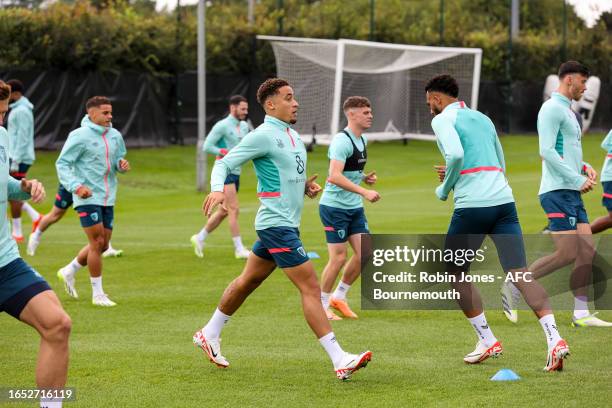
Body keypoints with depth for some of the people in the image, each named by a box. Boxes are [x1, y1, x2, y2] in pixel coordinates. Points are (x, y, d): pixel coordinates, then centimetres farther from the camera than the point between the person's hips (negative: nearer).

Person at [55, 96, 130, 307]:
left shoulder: (115, 135, 9)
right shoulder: (80, 136, -11)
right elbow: (62, 163, -11)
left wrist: (122, 164, -3)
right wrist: (76, 186, -25)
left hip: (108, 198, 7)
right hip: (88, 198, -7)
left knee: (102, 244, 11)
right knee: (97, 243, -9)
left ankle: (69, 271, 32)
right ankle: (98, 294, 1)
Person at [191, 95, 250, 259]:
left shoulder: (244, 126, 13)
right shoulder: (222, 126, -11)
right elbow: (207, 146, -13)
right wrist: (226, 153, -21)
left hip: (235, 173, 9)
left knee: (224, 211, 12)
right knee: (234, 210, -12)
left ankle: (200, 238, 26)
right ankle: (239, 249, -11)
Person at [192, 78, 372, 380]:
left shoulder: (292, 136, 14)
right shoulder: (264, 135, -13)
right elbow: (224, 163, -12)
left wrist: (306, 186, 6)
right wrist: (217, 189, -31)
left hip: (284, 224, 10)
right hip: (277, 224, -10)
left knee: (248, 281, 20)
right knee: (310, 287, -12)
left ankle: (209, 335, 34)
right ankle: (339, 361, -14)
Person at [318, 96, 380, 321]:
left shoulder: (362, 140, 10)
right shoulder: (342, 141, -19)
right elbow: (334, 176, -29)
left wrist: (364, 178, 3)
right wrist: (364, 192, -32)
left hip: (354, 208, 8)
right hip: (334, 207, -8)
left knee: (364, 254, 3)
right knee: (339, 257, -5)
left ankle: (339, 297, 19)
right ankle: (321, 305, 10)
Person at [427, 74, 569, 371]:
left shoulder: (443, 120, 2)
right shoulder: (482, 119, 24)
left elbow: (455, 154, -17)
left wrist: (444, 189, -1)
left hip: (471, 205, -6)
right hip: (504, 201, 6)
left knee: (456, 273, 15)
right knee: (519, 274, -4)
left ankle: (487, 341, 13)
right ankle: (554, 338, -22)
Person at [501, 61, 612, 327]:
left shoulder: (566, 111, 22)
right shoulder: (552, 109, -9)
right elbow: (547, 151, -19)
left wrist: (585, 168, 11)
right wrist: (577, 179, -18)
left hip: (572, 194, 10)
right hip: (557, 192, -10)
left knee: (587, 250, 2)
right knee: (567, 253, -14)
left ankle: (581, 313, 3)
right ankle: (514, 286, -3)